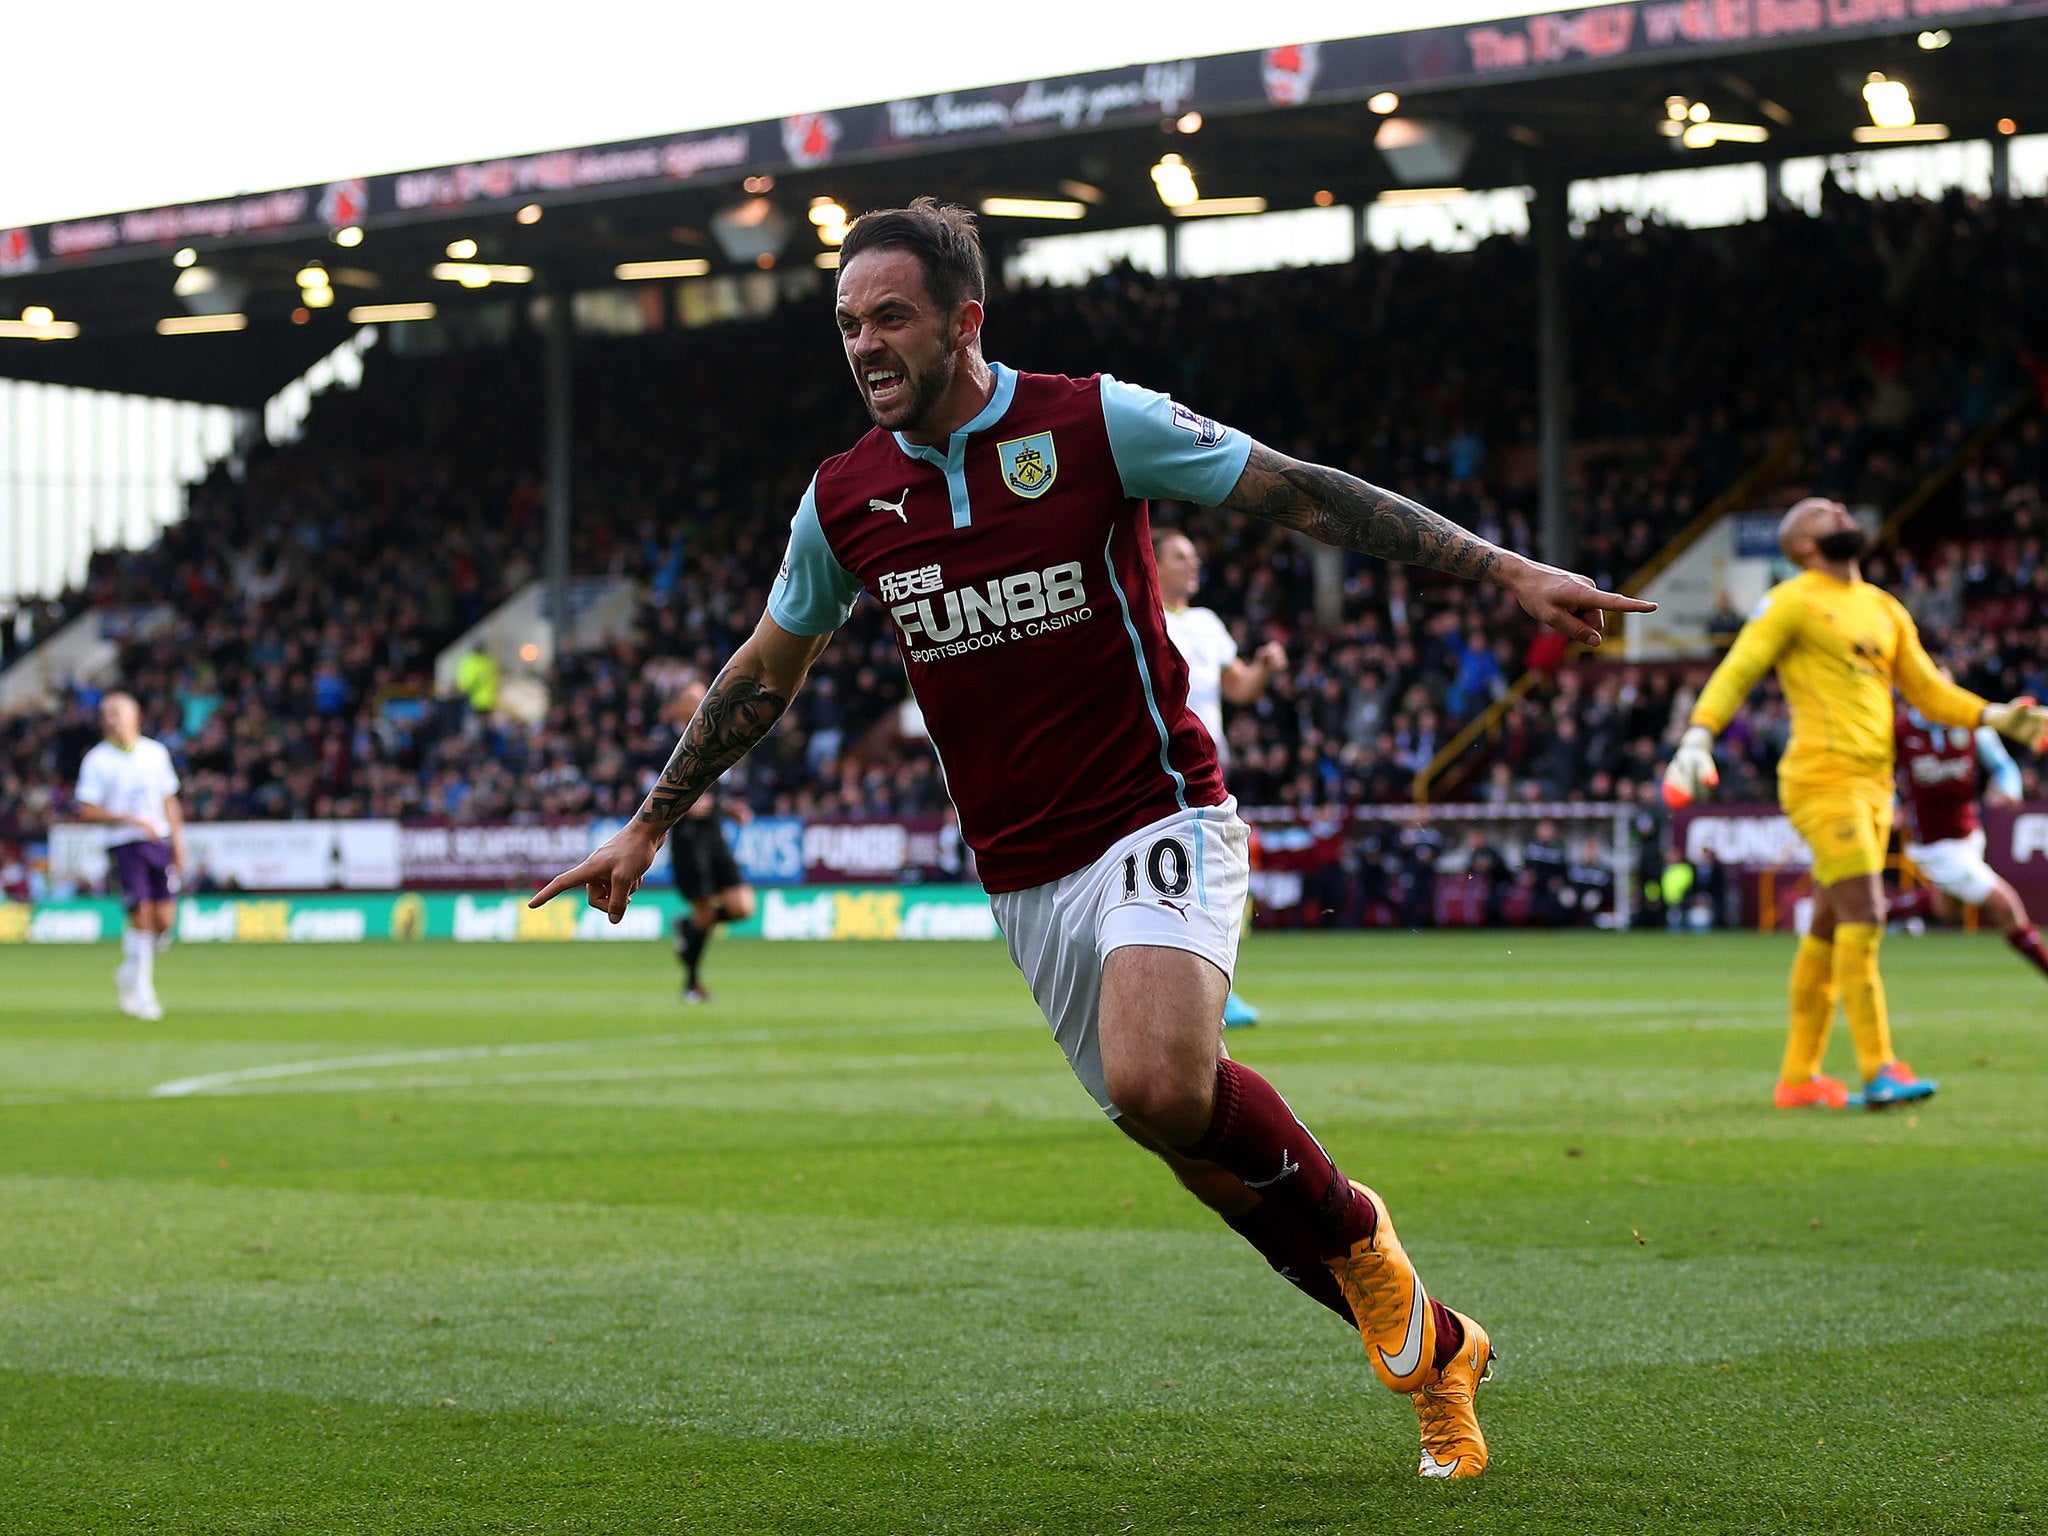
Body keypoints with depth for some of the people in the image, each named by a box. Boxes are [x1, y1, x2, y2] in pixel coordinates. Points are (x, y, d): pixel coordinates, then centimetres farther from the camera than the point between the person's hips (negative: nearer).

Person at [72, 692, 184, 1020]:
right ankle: (141, 991, -5)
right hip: (124, 845, -4)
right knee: (141, 915, -14)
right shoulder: (96, 760, -2)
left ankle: (131, 972, 21)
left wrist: (178, 842, 11)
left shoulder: (155, 752, 10)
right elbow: (86, 810, -7)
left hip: (160, 842, 4)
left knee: (164, 917, -4)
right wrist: (132, 819, -16)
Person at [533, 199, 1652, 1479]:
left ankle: (1351, 1231, -1)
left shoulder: (1094, 423, -9)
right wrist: (650, 826, 21)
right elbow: (766, 672, 18)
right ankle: (1431, 1346, 21)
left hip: (1156, 820, -5)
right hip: (1023, 878, 5)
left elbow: (1301, 495, -6)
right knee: (1194, 1139, 5)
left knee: (1158, 1080, -29)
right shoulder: (845, 499, 3)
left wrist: (1508, 571, -12)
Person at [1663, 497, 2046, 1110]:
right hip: (1823, 778, -7)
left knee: (1829, 930, 9)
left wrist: (1996, 716, 9)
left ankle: (1798, 1077, 15)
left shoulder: (1885, 610, 20)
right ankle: (1877, 1071, -17)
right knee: (1864, 917, -16)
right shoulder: (1793, 601, -1)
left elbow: (1929, 691, 22)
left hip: (1873, 784, 7)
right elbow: (1737, 672, -7)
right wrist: (1697, 737, -21)